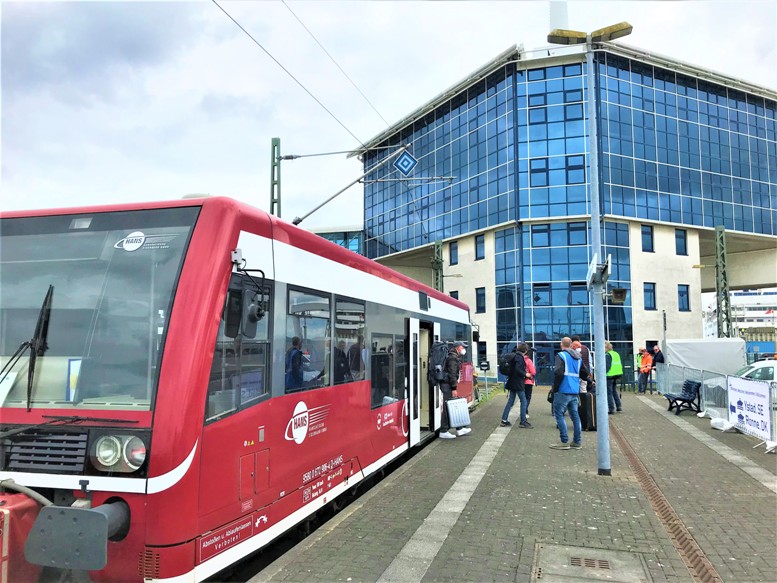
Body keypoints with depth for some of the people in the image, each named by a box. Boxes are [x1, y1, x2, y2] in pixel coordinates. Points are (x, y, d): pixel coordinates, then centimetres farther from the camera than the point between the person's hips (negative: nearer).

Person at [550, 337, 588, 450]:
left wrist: (555, 388, -10)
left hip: (563, 391, -7)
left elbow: (558, 373, -18)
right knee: (575, 415, 12)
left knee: (559, 414, -1)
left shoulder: (561, 355, -8)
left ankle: (564, 441, -4)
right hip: (575, 391, 7)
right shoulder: (578, 357, 14)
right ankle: (577, 442, 15)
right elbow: (585, 373, 15)